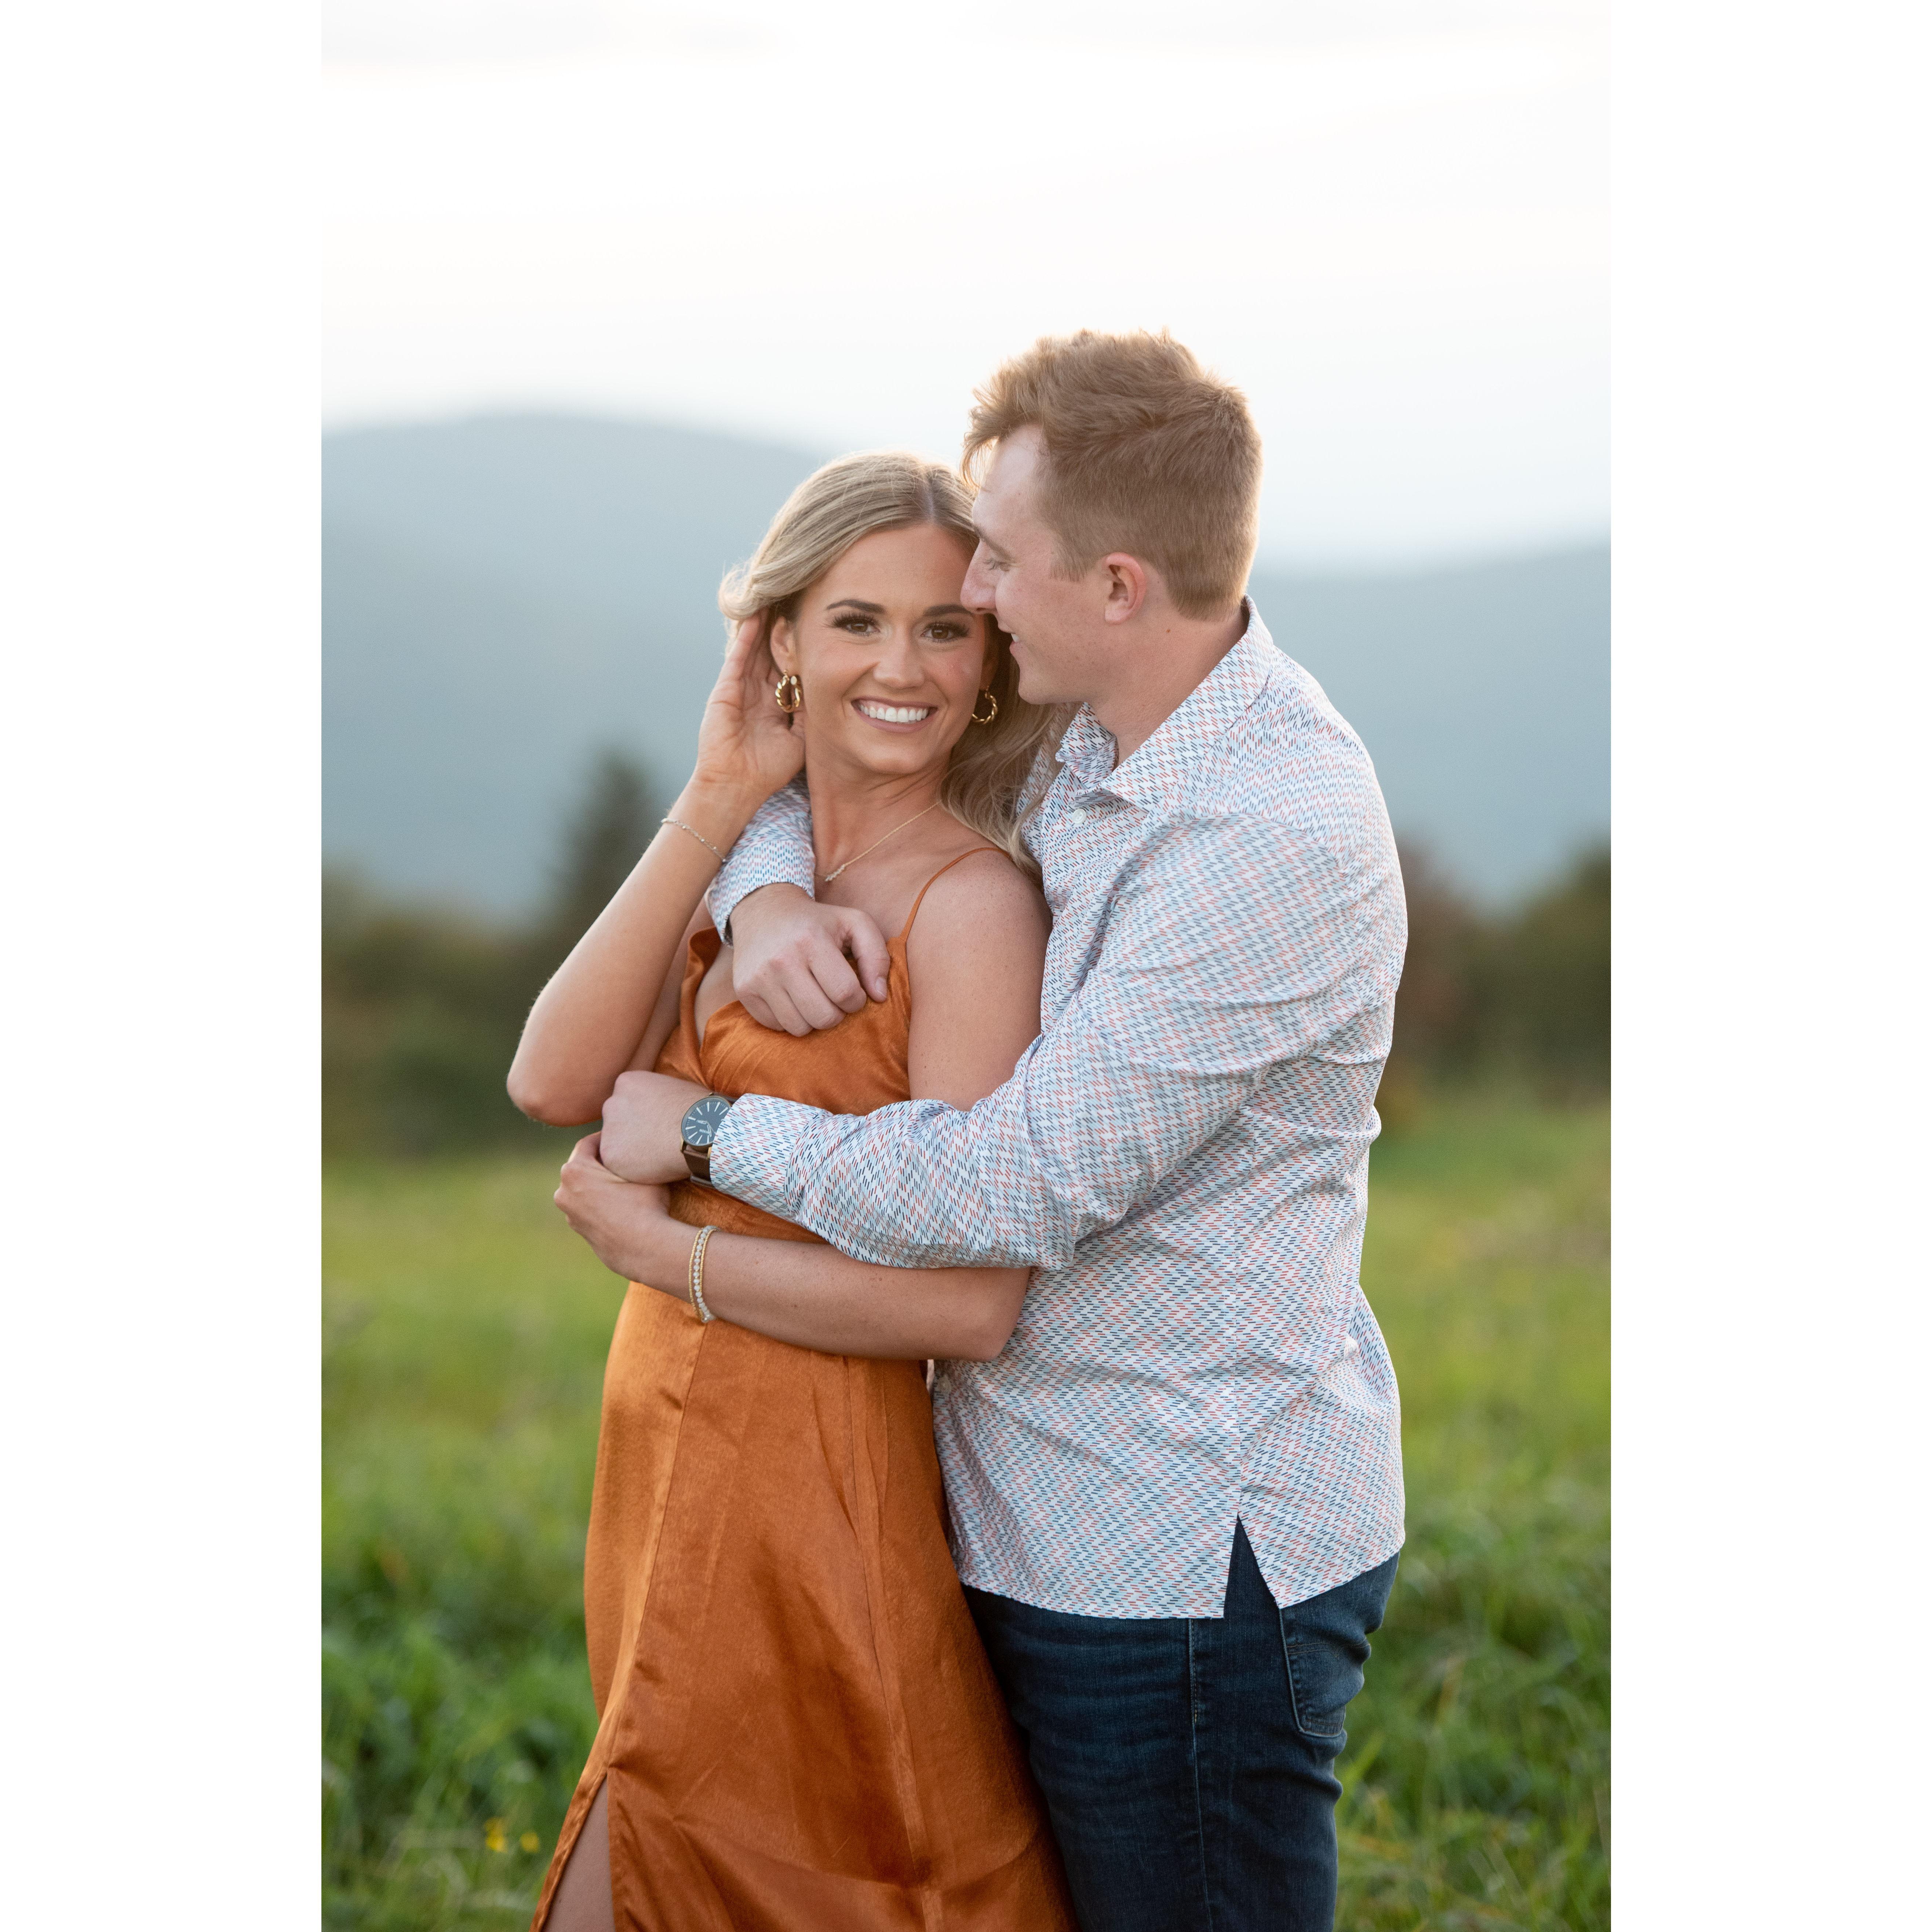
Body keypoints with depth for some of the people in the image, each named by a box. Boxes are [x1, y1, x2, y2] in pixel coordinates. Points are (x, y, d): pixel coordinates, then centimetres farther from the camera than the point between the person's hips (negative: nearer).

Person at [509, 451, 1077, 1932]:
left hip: (815, 1493, -8)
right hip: (675, 1476, 8)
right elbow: (554, 1083, -7)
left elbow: (970, 1306, -21)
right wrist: (714, 808, -10)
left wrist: (664, 1247, -12)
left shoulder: (972, 897, -15)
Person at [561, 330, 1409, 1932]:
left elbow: (1020, 1187, -26)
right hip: (1063, 1513, 9)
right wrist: (766, 897, -6)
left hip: (1187, 1560, -9)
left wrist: (707, 1135, -13)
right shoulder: (1080, 739, 4)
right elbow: (795, 755, 18)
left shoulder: (1275, 837, -25)